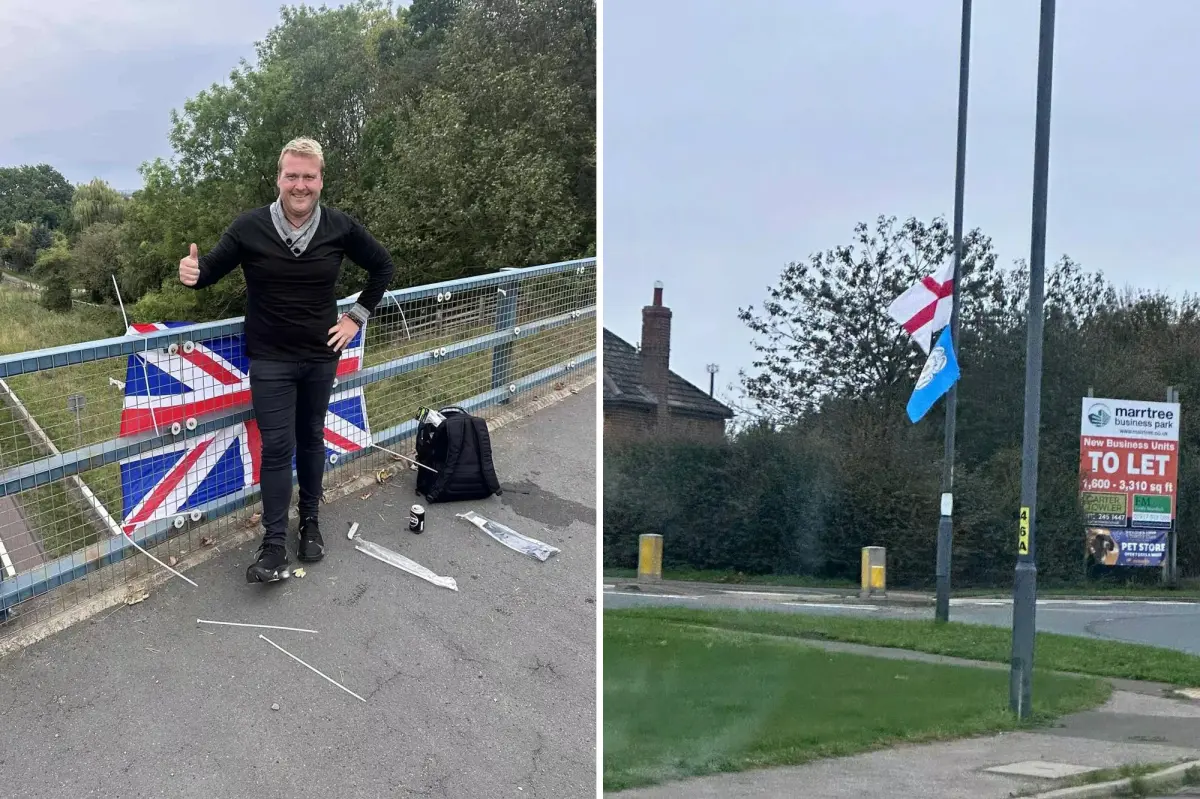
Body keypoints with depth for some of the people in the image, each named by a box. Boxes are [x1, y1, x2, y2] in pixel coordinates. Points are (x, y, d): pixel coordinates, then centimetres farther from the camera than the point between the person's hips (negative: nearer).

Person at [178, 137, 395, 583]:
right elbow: (212, 270, -5)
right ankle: (274, 545, -1)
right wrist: (192, 274, -29)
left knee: (311, 440, 14)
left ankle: (310, 521, 30)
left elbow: (383, 267, 7)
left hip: (321, 356, 2)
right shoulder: (250, 227, -12)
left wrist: (357, 317, 2)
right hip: (270, 359, -2)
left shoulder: (341, 228, -8)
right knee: (277, 447, -5)